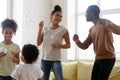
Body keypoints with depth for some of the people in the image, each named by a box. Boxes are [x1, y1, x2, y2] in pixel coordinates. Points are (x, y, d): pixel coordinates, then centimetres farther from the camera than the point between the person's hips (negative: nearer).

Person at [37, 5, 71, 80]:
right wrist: (40, 29, -3)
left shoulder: (63, 30, -5)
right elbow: (38, 43, 4)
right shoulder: (45, 29, 6)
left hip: (56, 60, -4)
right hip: (44, 59, 4)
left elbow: (68, 45, 0)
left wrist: (59, 46, -18)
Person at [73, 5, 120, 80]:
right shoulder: (92, 29, 12)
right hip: (98, 59, 8)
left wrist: (109, 26, -45)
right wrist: (77, 41, -12)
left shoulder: (104, 22, -10)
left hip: (108, 58, -8)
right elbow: (84, 46, 10)